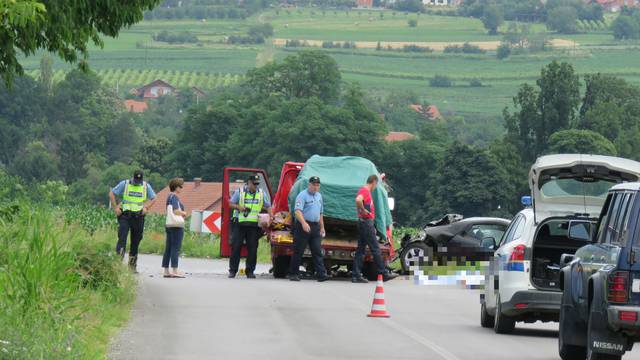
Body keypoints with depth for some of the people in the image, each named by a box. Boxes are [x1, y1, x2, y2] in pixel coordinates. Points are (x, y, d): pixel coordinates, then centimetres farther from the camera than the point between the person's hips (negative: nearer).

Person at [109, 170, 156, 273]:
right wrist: (115, 207, -4)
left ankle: (132, 265, 17)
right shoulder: (125, 184, -1)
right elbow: (112, 193, 4)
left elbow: (152, 198, 18)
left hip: (138, 217, 3)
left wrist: (146, 207, 2)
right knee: (122, 238, -15)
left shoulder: (146, 186, 6)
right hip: (125, 215, -3)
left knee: (136, 241, 7)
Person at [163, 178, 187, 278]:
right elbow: (176, 211, -22)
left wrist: (181, 213, 11)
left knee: (168, 248, 9)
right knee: (176, 248, -7)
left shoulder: (169, 196, 17)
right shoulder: (175, 197, -13)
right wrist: (184, 213, -3)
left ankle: (166, 271, 11)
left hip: (169, 225, 10)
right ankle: (175, 271, -8)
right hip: (177, 225, -10)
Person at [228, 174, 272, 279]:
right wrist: (238, 207, -14)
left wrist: (271, 216, 0)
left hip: (254, 224, 2)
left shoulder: (261, 193, 10)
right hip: (240, 223, -2)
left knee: (252, 248, 0)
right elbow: (231, 204, 6)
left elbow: (267, 206, 16)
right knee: (236, 246, -3)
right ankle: (232, 270, 4)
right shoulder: (240, 192, 3)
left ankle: (250, 271, 6)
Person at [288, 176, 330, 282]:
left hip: (315, 226, 7)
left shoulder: (319, 196, 18)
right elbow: (298, 211, -20)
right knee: (298, 251, -1)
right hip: (303, 226, -7)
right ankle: (293, 274, 5)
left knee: (317, 251, -1)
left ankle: (321, 274, -7)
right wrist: (304, 223, -34)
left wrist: (322, 227, 23)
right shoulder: (302, 195, -8)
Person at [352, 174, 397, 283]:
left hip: (365, 223, 10)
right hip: (366, 222, -10)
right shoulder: (364, 191, -14)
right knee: (375, 249, -5)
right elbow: (358, 200, -35)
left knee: (360, 250, 7)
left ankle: (356, 276, 6)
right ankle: (384, 274, -1)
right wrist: (363, 210, -21)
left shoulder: (367, 191, 16)